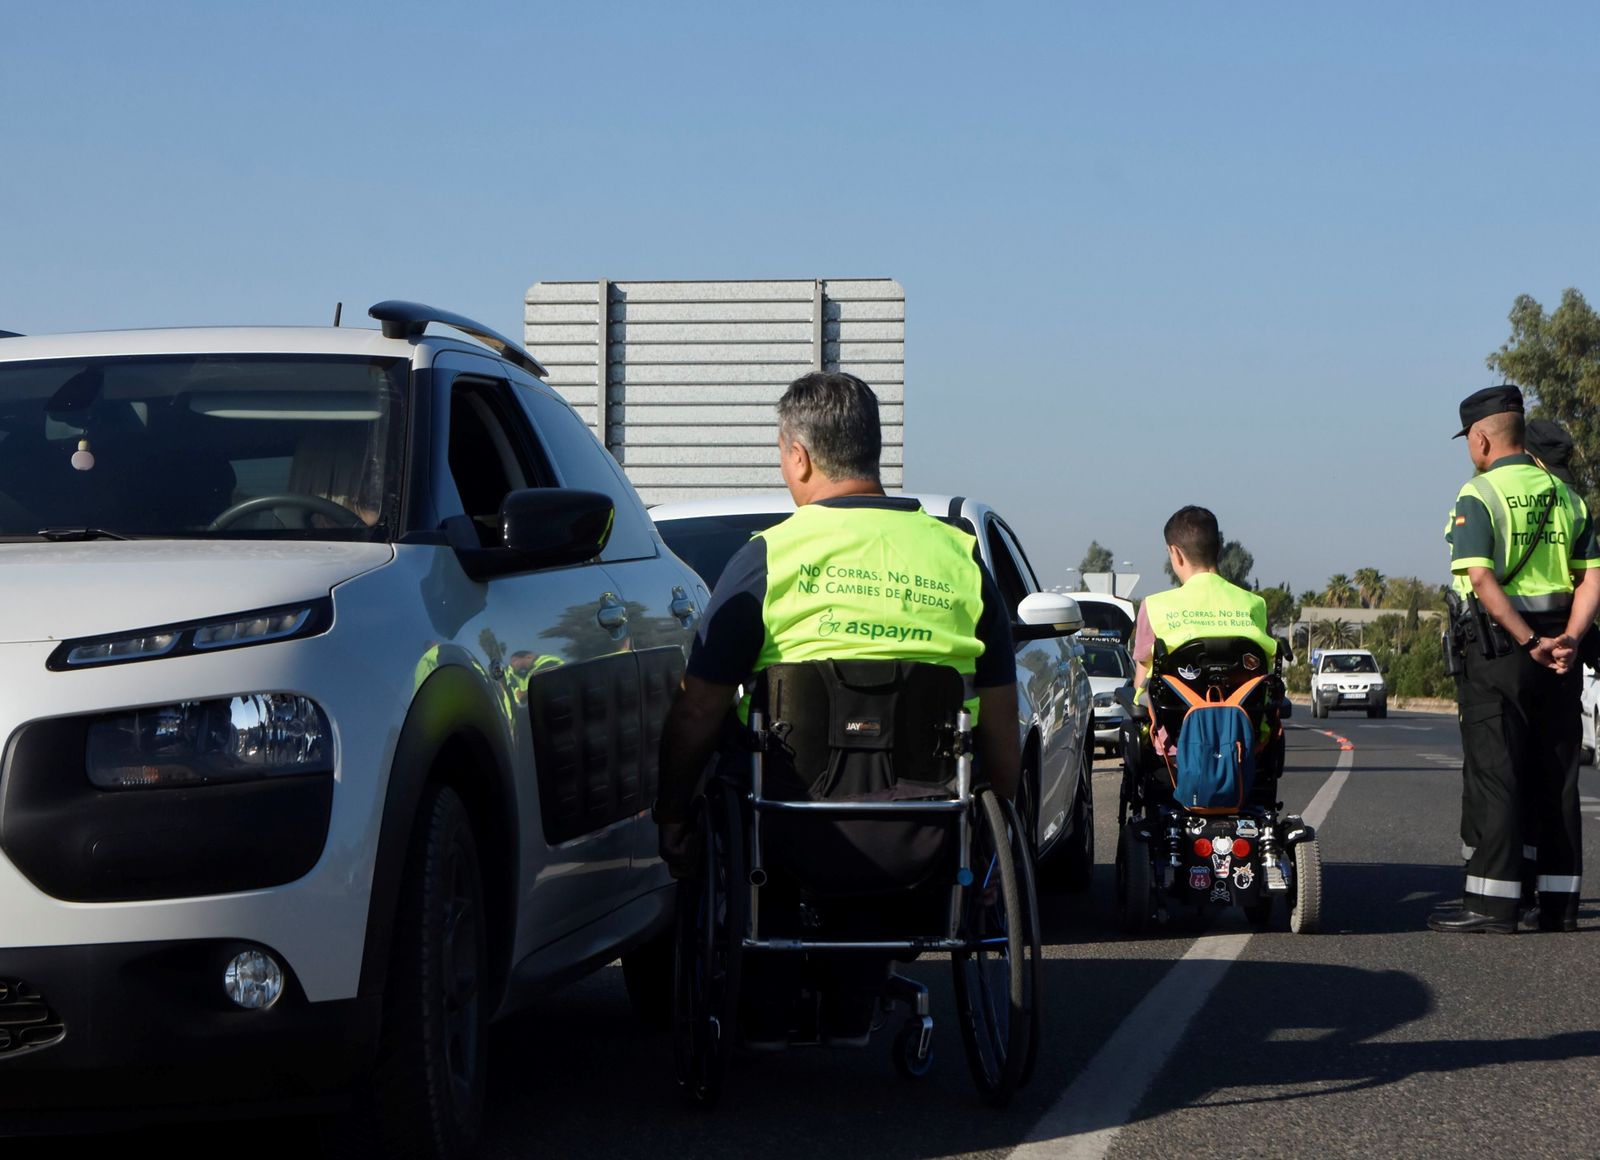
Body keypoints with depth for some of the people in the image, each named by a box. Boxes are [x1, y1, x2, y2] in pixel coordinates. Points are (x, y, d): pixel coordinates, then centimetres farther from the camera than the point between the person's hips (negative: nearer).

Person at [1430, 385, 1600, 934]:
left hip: (1501, 647, -6)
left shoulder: (1479, 494, -6)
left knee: (1495, 774, -4)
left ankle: (1492, 902, -6)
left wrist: (1529, 642, -18)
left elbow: (1482, 580, -18)